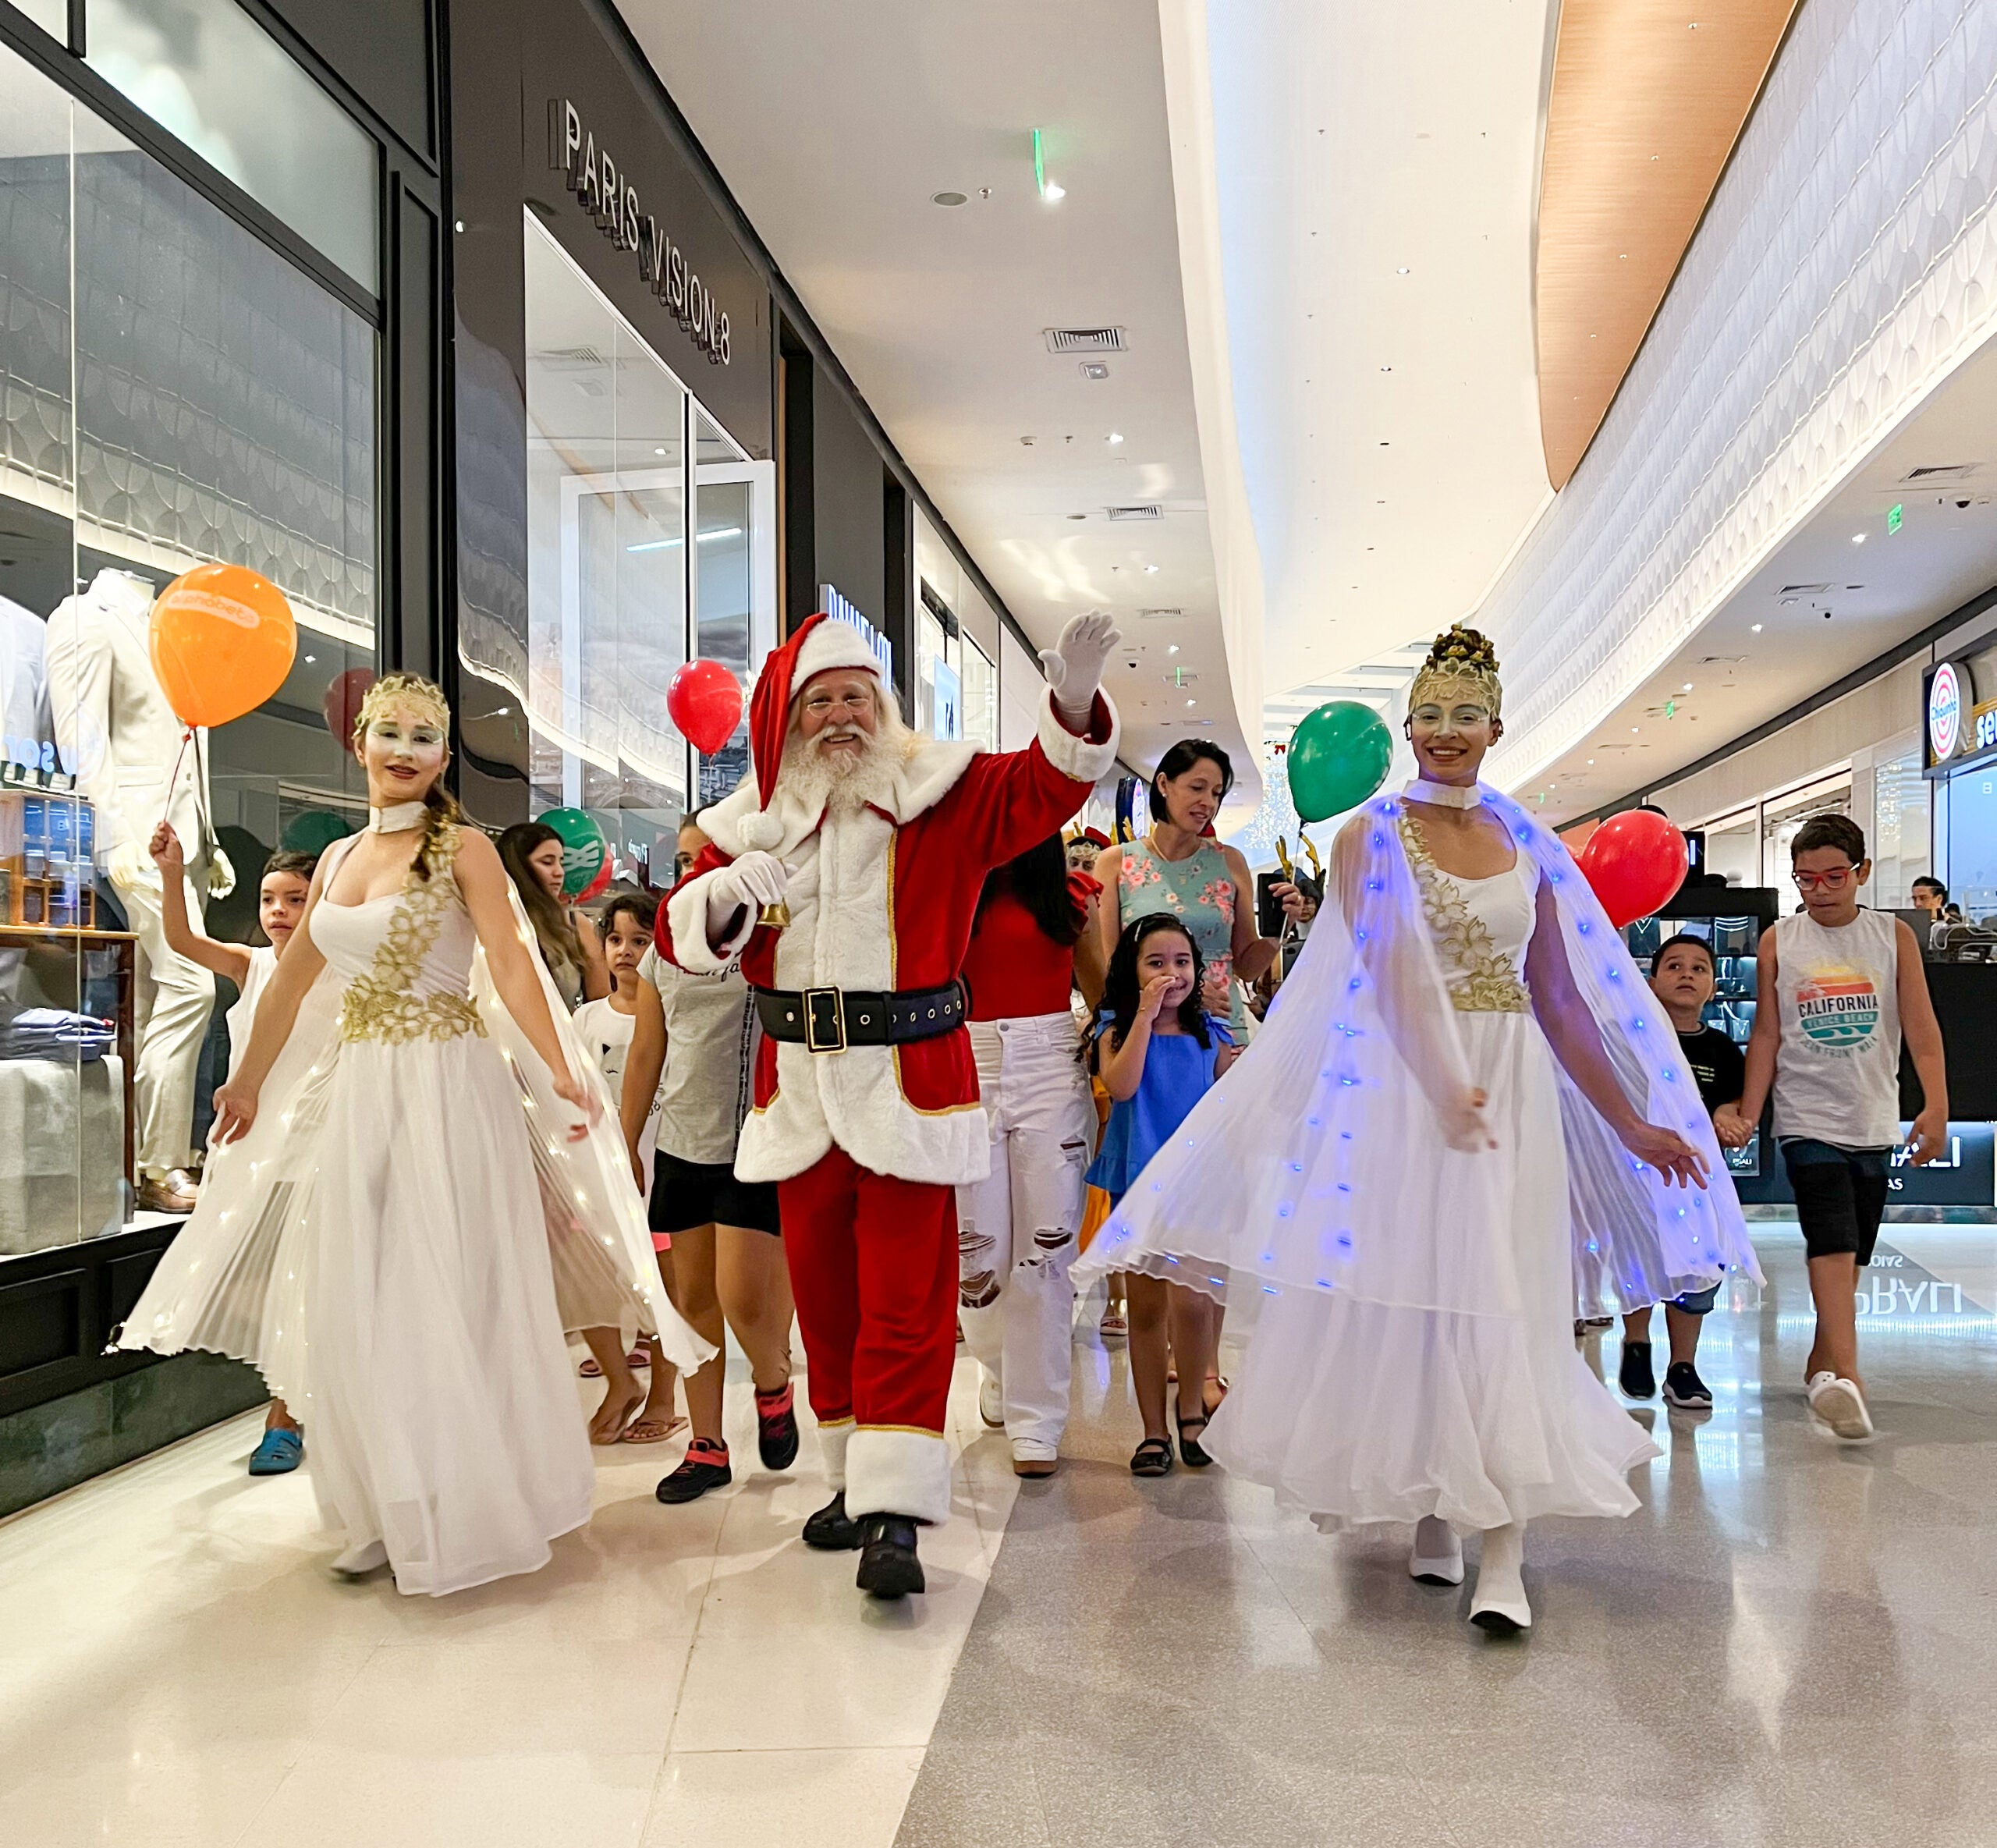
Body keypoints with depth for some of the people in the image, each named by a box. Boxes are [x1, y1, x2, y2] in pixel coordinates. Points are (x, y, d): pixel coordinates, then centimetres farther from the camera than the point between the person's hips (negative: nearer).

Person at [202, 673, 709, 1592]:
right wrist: (247, 1085, 24)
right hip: (361, 1090, 6)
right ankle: (392, 1513, 22)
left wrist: (561, 1073, -28)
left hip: (448, 1085, -6)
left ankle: (462, 1514, 13)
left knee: (444, 1296, -1)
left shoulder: (462, 848, -5)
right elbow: (290, 981, 20)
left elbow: (511, 963, -17)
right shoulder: (337, 860, 12)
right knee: (358, 1303, 9)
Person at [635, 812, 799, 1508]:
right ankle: (707, 1446, 19)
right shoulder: (664, 950, 11)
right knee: (692, 1299, 7)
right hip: (682, 1144, 5)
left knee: (744, 1299, -12)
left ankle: (774, 1385, 21)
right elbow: (646, 1053, 15)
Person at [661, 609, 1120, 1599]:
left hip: (908, 1085, -4)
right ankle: (855, 1475, 28)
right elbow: (682, 934, 8)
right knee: (822, 1291, 12)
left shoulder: (934, 792, -1)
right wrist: (726, 894, -15)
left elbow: (1041, 786, -13)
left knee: (906, 1297, -8)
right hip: (799, 1089, 4)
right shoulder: (755, 819, 8)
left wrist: (1074, 700, -33)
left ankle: (894, 1513, -6)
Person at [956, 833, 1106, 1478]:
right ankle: (999, 1368, 30)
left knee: (1044, 1249, -3)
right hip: (968, 1066, 1)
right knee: (974, 1248, 2)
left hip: (1051, 1069, 0)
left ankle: (1035, 1420, 4)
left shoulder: (1073, 894, 9)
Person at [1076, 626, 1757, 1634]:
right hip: (1405, 1085, -3)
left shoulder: (1525, 844, 11)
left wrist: (1632, 1122, 8)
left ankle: (1501, 1556, -2)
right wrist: (1448, 1088, -25)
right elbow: (1387, 975, -12)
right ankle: (1431, 1515, 19)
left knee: (1505, 1305, -2)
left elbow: (1561, 998, 11)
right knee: (1411, 1292, 1)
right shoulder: (1371, 835, 1)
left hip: (1516, 1091, 3)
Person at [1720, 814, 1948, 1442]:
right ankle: (1846, 1375, -26)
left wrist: (1936, 1107, -10)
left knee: (1852, 1253, 10)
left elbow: (1921, 1028, 0)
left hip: (1873, 1120, 3)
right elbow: (1766, 1034, 4)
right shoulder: (1778, 942, 2)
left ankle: (1822, 1363, 25)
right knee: (1832, 1242, -17)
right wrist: (1747, 1113, 0)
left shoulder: (1894, 936, 3)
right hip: (1807, 1118, -2)